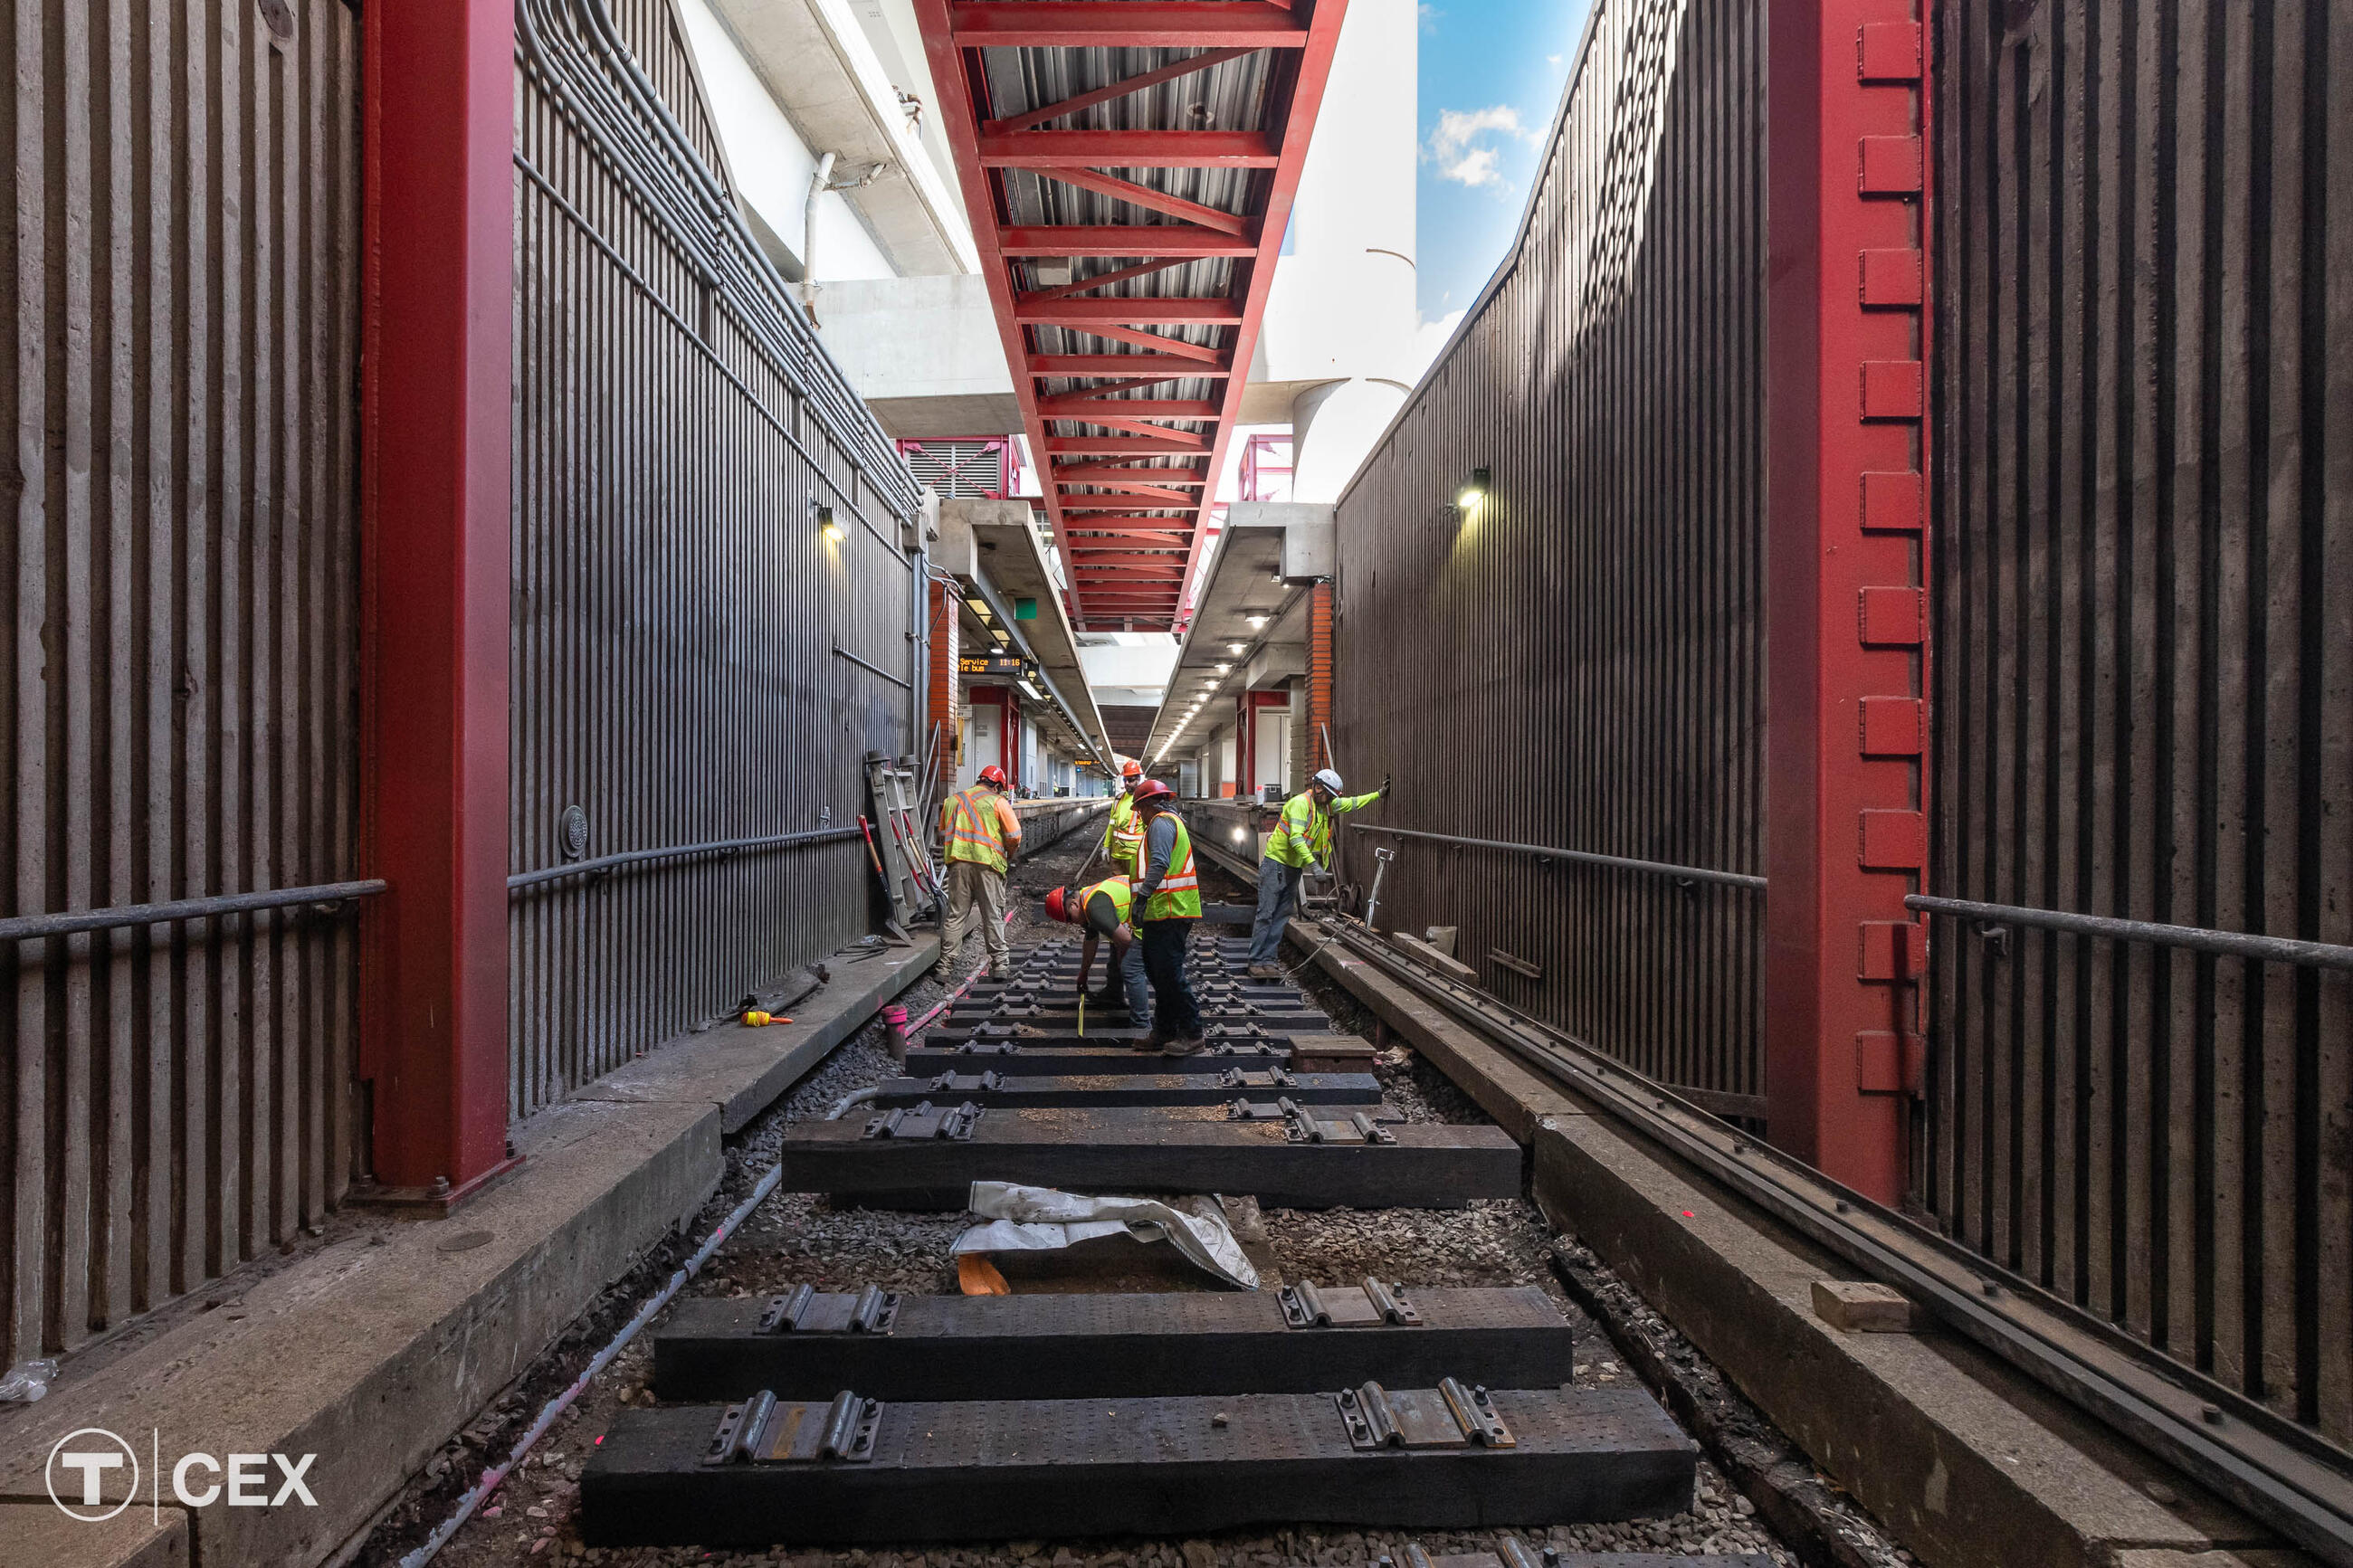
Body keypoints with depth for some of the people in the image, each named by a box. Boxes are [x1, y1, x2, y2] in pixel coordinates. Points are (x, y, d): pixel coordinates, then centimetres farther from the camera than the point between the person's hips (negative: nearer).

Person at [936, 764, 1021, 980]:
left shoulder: (952, 800, 16)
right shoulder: (998, 802, 1)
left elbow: (943, 834, 20)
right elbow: (1014, 837, -3)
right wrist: (1008, 857, 14)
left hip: (958, 863, 3)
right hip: (987, 864, -3)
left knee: (955, 915, 7)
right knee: (993, 915, 5)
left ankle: (945, 966, 6)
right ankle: (1000, 963, 8)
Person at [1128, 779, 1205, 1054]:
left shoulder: (1161, 823, -10)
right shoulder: (1172, 821, 24)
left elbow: (1159, 863, -24)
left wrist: (1142, 896, -28)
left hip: (1169, 911, -11)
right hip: (1163, 911, 11)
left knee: (1169, 972, -9)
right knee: (1158, 971, 14)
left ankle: (1191, 1034, -4)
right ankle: (1164, 1033, 20)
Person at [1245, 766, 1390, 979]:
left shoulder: (1326, 804, 8)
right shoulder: (1300, 803, -20)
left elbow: (1351, 803, 23)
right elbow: (1296, 838, -29)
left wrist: (1377, 795, 18)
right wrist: (1312, 863, -35)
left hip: (1295, 867, 9)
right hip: (1276, 863, -9)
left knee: (1282, 914, 8)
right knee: (1266, 914, -7)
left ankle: (1268, 959, 11)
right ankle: (1256, 962, -5)